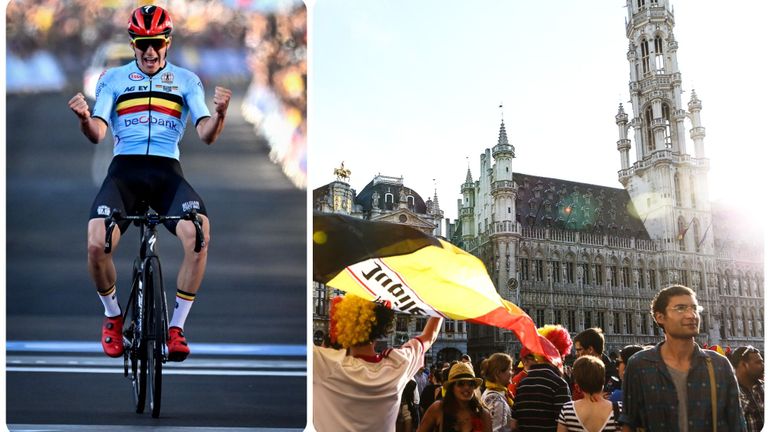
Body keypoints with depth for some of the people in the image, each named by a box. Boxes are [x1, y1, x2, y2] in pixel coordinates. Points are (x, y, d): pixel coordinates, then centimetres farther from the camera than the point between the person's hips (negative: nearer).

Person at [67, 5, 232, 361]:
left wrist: (220, 113, -21)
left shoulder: (186, 80, 12)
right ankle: (113, 315, 7)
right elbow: (97, 134, 2)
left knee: (200, 235, -30)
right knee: (96, 244, -25)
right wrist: (84, 118, -21)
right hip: (124, 169, 0)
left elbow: (207, 135, 1)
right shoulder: (113, 79, 12)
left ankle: (177, 325, -12)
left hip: (166, 171, 0)